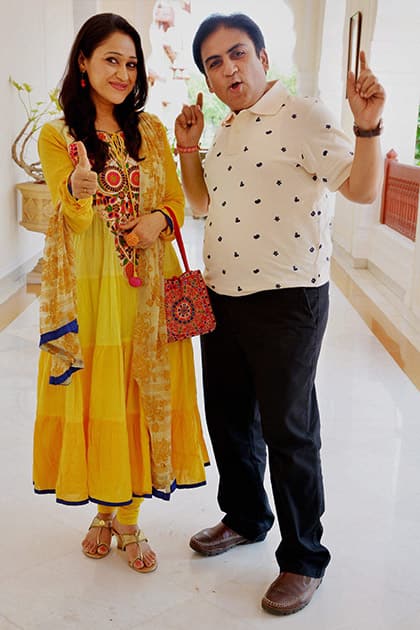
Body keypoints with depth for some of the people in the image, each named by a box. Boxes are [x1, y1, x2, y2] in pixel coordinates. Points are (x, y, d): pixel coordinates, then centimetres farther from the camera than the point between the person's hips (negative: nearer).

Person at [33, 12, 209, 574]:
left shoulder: (151, 131, 9)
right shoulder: (56, 136, 1)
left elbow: (176, 199, 11)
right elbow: (75, 215, -11)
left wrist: (160, 220, -12)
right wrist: (80, 189, -34)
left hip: (146, 286, 2)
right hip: (87, 287, -2)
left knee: (140, 394, 6)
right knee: (94, 394, 5)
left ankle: (128, 518, 23)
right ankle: (105, 509, 29)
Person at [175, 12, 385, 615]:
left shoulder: (302, 115, -10)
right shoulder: (224, 131, 14)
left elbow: (362, 188, -18)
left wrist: (367, 125, -34)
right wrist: (188, 147, 10)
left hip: (287, 300, -8)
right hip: (221, 295, 8)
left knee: (287, 430, 2)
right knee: (228, 417, 18)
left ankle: (304, 558, 21)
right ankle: (245, 518, 41)